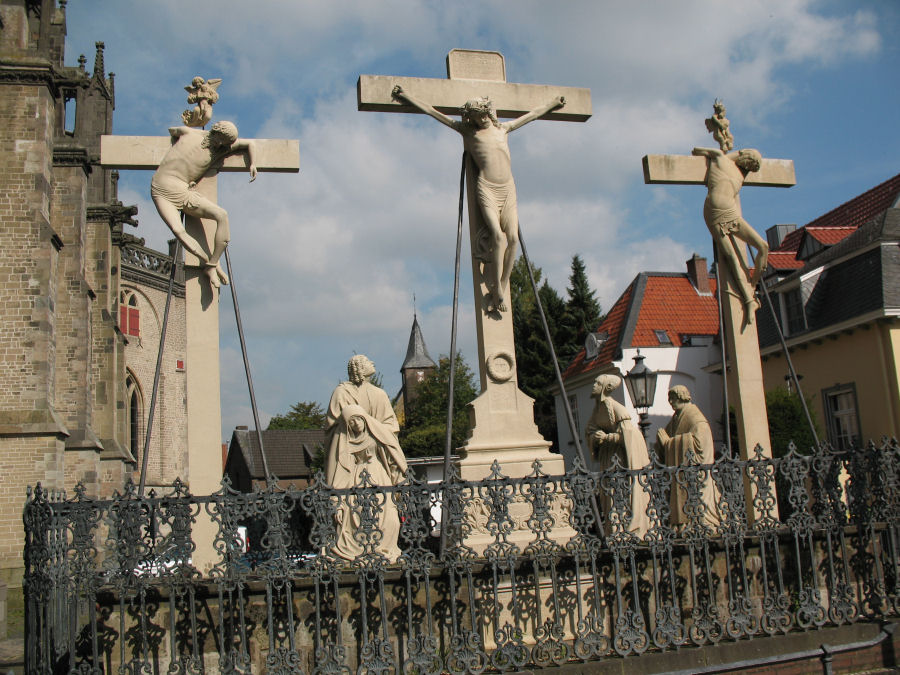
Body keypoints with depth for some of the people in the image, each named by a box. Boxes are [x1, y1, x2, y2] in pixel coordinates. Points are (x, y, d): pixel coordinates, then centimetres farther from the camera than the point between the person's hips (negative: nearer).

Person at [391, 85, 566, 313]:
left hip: (508, 189, 4)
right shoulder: (467, 131, 12)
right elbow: (432, 112, 12)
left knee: (513, 238, -11)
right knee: (498, 236, -21)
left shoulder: (503, 129, 21)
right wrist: (405, 95, 11)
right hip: (486, 189, -4)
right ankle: (497, 291, -14)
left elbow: (534, 114, 35)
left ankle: (501, 288, -3)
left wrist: (554, 103, 46)